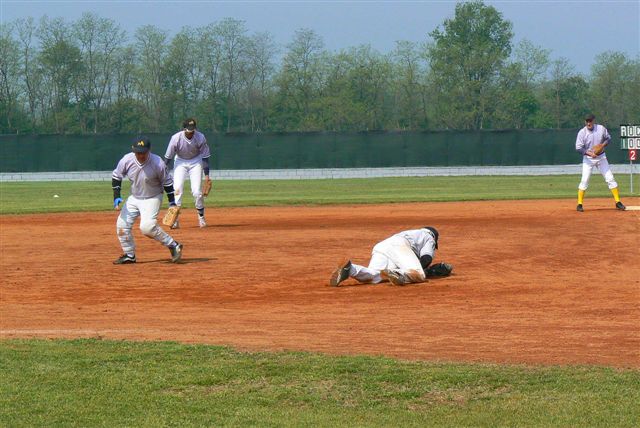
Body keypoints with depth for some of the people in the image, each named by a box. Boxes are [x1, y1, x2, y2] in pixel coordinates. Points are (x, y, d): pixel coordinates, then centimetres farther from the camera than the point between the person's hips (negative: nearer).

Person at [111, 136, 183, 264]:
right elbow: (116, 177, 1)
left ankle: (173, 245, -11)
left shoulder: (158, 163, -24)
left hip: (152, 198, -5)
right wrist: (116, 197, -7)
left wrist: (172, 202, -9)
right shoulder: (127, 160, -16)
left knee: (147, 226, -25)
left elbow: (167, 182, -10)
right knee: (121, 225, 2)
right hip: (134, 198, 5)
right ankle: (129, 255, 20)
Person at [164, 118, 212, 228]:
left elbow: (205, 157, -13)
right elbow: (168, 157, -17)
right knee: (177, 189, -14)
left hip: (196, 161, 0)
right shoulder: (176, 138, -25)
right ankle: (174, 219, -11)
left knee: (197, 191, -7)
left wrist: (206, 175, -15)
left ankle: (201, 217, 14)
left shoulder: (200, 137, -23)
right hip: (180, 162, 0)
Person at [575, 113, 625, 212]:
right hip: (588, 158, -2)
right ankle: (579, 204, -1)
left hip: (601, 157, 2)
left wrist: (603, 145, -15)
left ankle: (618, 202, 7)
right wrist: (589, 153, -30)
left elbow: (608, 138, 6)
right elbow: (578, 148, -15)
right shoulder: (582, 132, -13)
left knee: (610, 178, 1)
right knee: (584, 180, -9)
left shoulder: (601, 129, -7)